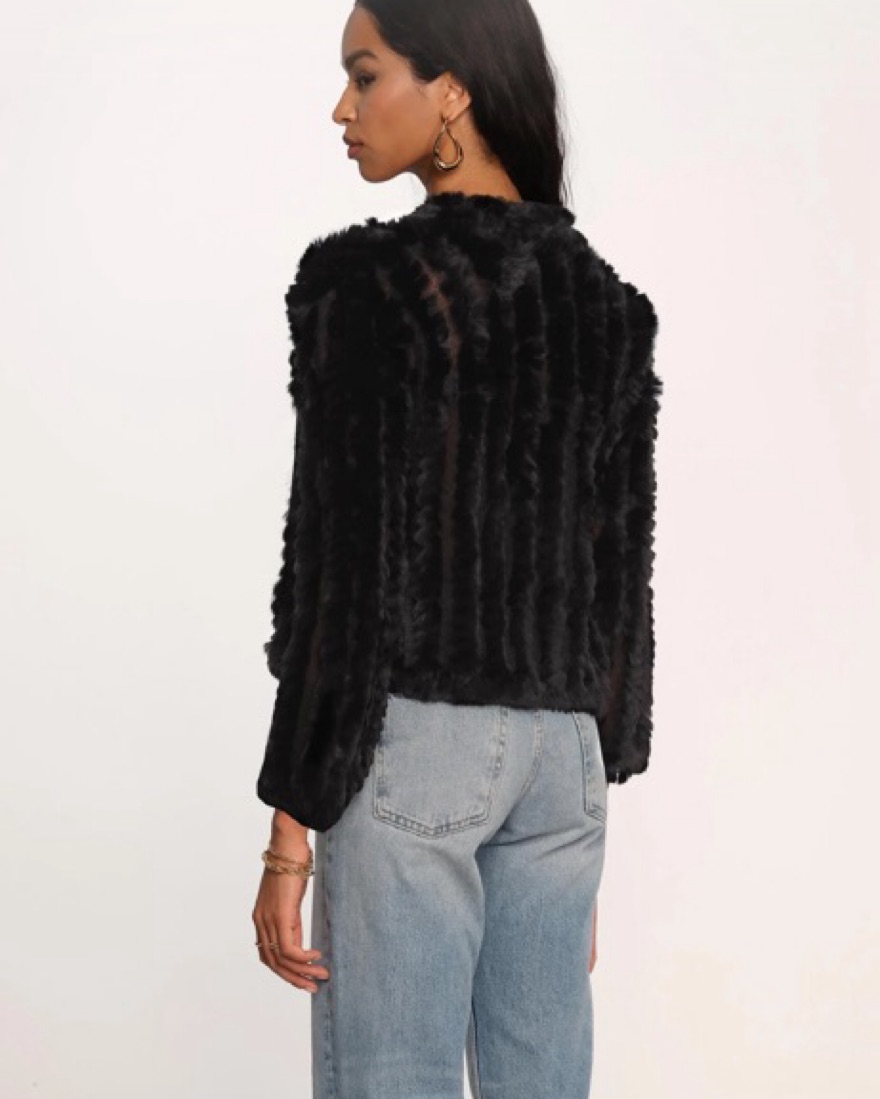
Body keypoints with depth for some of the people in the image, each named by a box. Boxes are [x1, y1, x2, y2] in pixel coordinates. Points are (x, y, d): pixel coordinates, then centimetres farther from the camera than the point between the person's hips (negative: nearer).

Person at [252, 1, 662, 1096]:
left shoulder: (367, 280, -11)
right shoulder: (604, 298, 9)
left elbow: (339, 564, -14)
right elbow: (618, 574, 11)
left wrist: (291, 829, -9)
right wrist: (594, 782, 18)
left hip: (411, 743, -6)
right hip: (563, 750, 7)